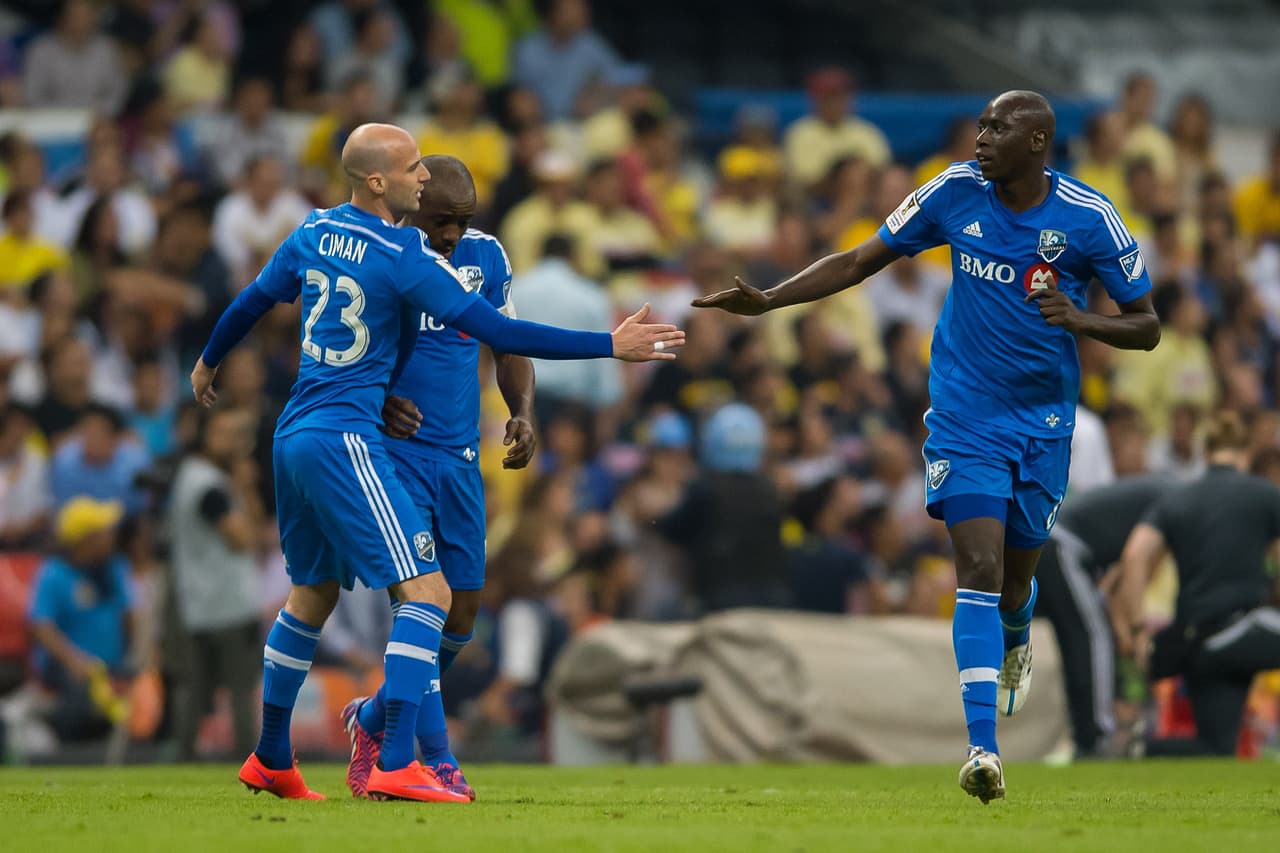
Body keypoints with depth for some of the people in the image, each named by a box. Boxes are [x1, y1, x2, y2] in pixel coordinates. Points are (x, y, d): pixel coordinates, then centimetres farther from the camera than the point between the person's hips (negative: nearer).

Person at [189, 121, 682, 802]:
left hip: (294, 436, 9)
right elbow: (499, 333, -17)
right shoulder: (405, 256, -14)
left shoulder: (313, 232, 9)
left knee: (312, 595, 23)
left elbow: (249, 304, 23)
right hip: (344, 440, -9)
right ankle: (394, 766, -20)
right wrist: (611, 346, -14)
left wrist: (208, 363, 43)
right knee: (428, 592, -11)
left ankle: (270, 759, 32)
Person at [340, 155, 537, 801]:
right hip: (392, 450, -5)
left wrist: (523, 411, 0)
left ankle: (374, 721, 28)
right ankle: (436, 760, -11)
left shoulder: (485, 256, 4)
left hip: (460, 456, 5)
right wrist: (374, 400, -20)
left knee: (462, 613, 6)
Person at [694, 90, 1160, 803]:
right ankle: (983, 746, -20)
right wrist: (767, 301, -6)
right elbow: (859, 263, 3)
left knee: (1013, 584, 12)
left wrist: (1081, 320, -22)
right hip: (965, 417, 0)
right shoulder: (956, 193, -5)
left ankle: (1016, 640, 51)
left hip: (1044, 422, 0)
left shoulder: (1089, 220, -10)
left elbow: (1147, 328, -2)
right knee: (979, 570, -17)